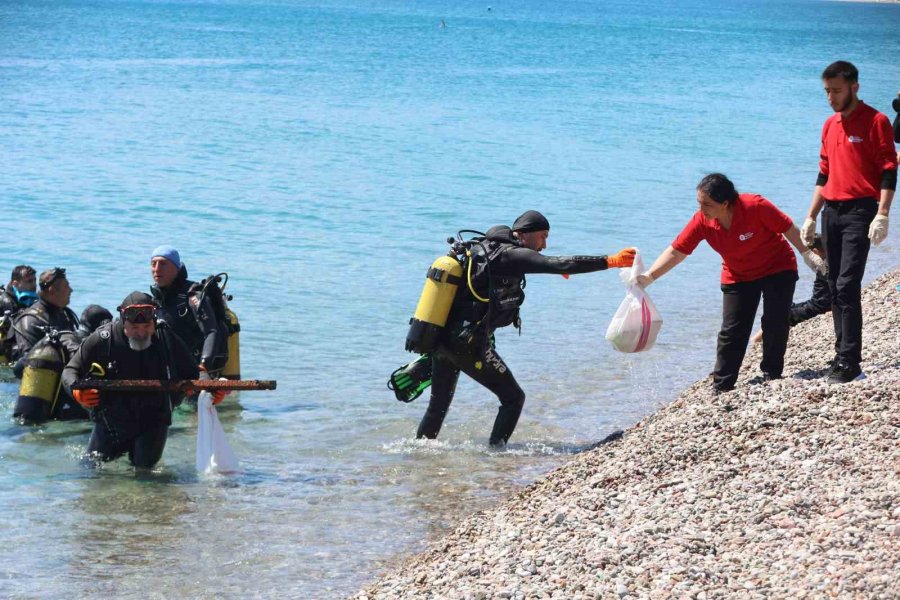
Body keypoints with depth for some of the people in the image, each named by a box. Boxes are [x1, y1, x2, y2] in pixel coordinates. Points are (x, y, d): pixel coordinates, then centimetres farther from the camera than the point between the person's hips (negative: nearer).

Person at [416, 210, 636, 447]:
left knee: (438, 405, 20)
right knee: (513, 398, 3)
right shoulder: (510, 255, -11)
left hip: (441, 339, 9)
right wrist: (610, 261, -20)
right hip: (469, 344, -9)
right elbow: (558, 265, -21)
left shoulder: (485, 248, 16)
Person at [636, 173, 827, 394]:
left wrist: (807, 254, -10)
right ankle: (720, 387, 1)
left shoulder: (755, 206, -32)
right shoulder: (702, 221, -22)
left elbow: (787, 227, -19)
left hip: (777, 269, -3)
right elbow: (676, 252, -18)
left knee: (776, 323, -7)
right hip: (738, 277, 3)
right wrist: (648, 277, -27)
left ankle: (772, 376, 9)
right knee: (732, 331, -2)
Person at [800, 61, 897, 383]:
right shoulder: (830, 125, 15)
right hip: (832, 210, 7)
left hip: (859, 211, -7)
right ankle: (844, 354, 14)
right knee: (835, 286, 8)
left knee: (847, 286, -14)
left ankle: (849, 362, -14)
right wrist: (811, 217, 19)